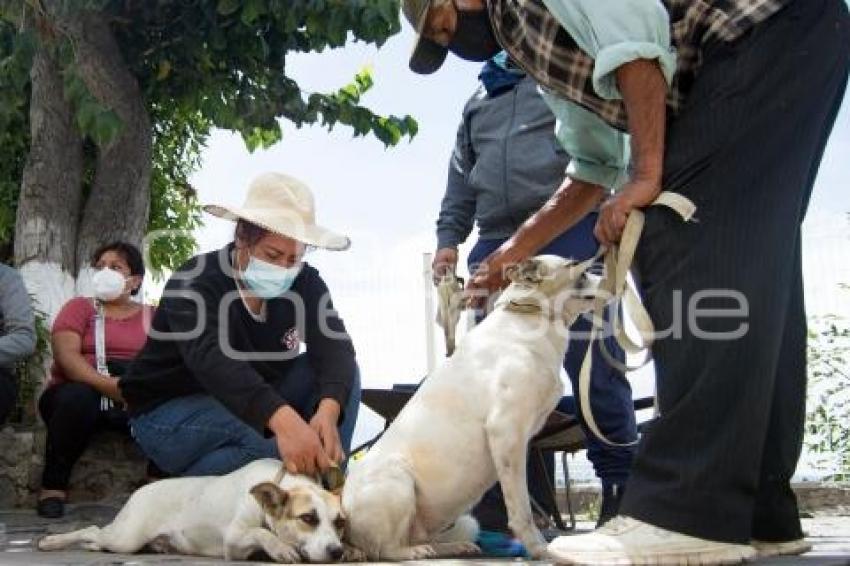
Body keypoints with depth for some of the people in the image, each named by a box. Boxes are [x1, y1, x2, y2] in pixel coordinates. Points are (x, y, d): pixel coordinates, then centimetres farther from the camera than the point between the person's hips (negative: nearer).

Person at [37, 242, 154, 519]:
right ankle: (53, 486, -18)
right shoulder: (79, 306, 13)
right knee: (76, 397, -36)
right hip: (84, 392, -1)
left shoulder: (153, 316, 18)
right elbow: (66, 356, -4)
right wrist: (109, 385, -22)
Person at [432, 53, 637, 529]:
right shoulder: (478, 102, 27)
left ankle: (622, 490, -2)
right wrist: (448, 239, 15)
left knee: (592, 365, -10)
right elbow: (460, 183, 27)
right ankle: (505, 504, 2)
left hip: (573, 231, -5)